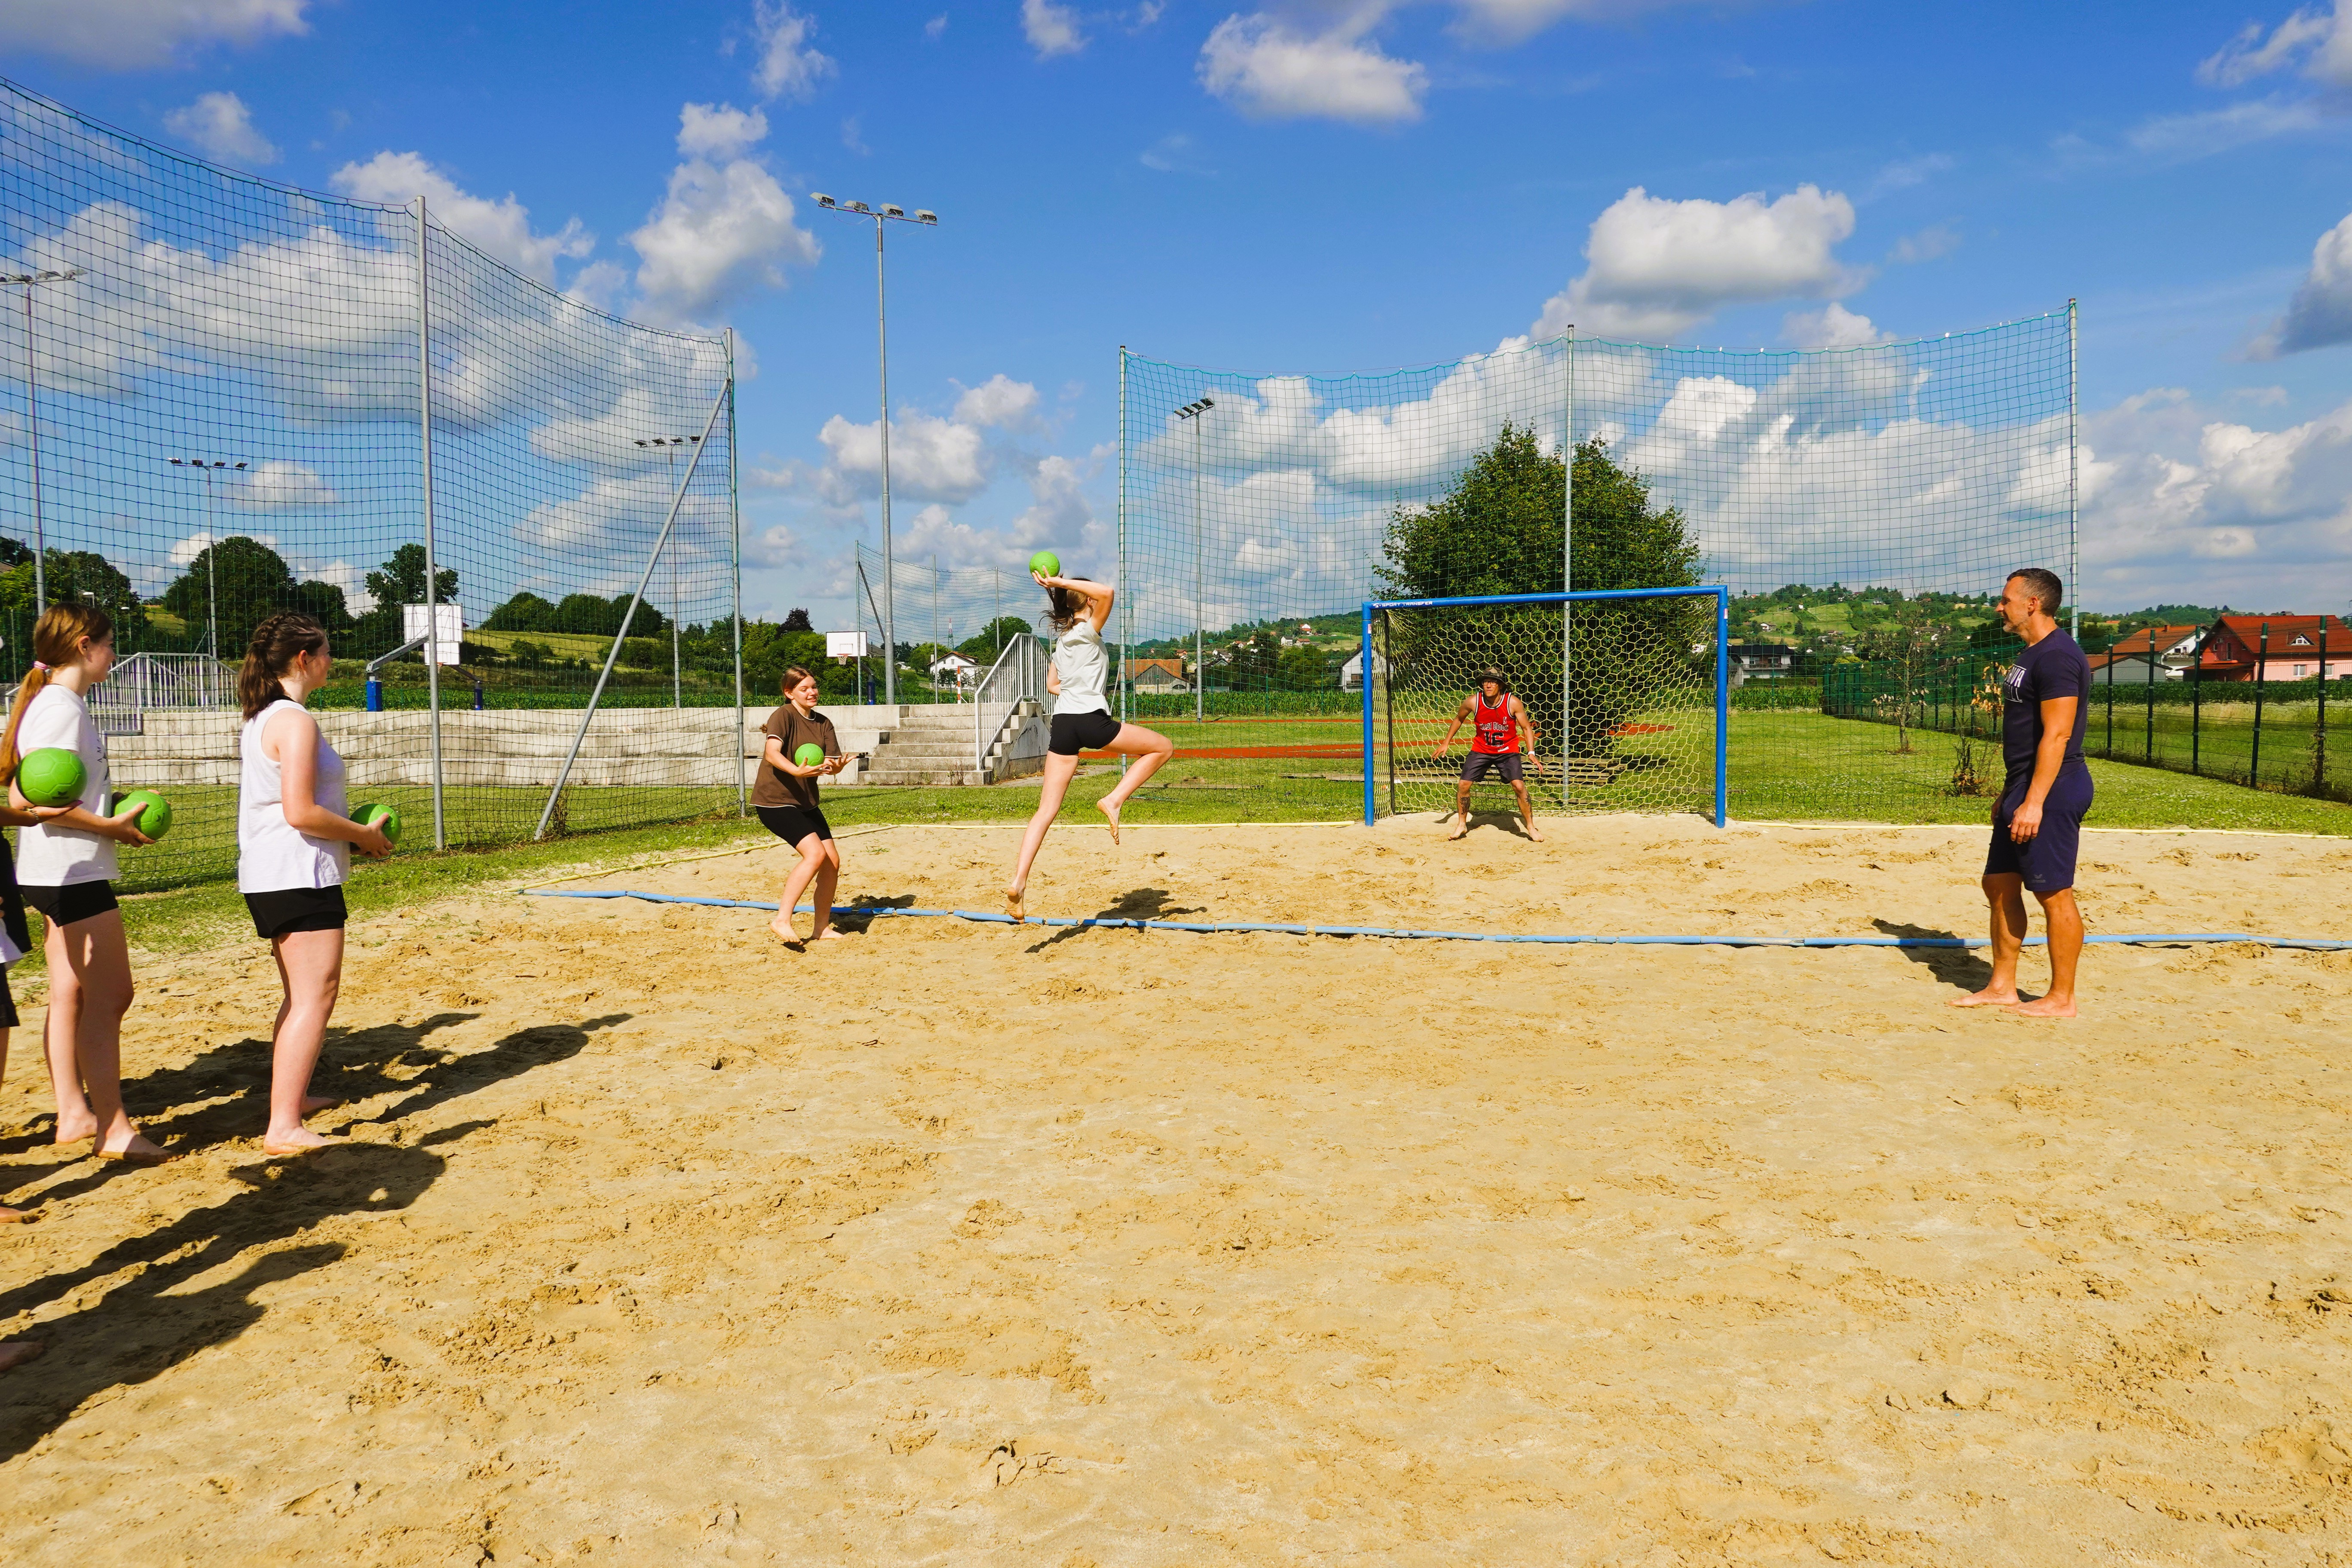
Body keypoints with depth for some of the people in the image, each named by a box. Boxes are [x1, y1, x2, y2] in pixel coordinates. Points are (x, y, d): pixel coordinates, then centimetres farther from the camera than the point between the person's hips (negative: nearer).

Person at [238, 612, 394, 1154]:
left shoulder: (260, 719, 15)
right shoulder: (295, 721, -16)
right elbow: (301, 812, -23)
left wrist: (351, 832, 18)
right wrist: (365, 835, -10)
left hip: (270, 878, 11)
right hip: (299, 875, -11)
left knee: (301, 996, 22)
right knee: (316, 996, -11)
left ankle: (292, 1096, 35)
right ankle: (284, 1127, -14)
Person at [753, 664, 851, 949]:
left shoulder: (823, 723, 9)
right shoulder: (784, 716, -12)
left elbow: (834, 763, 2)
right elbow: (772, 754, -28)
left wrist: (835, 766, -22)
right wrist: (798, 771, -45)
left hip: (806, 802, 8)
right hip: (774, 800, -8)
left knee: (833, 861, 3)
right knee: (815, 854, -23)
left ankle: (822, 928, 15)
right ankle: (782, 920, -18)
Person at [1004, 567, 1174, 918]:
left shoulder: (1062, 640, 21)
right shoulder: (1088, 631, -1)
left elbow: (1052, 684, 28)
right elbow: (1107, 593, -18)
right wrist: (1058, 581, -13)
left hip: (1062, 722, 7)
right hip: (1091, 719, -7)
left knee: (1047, 811, 2)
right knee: (1163, 747, 10)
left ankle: (1018, 882, -9)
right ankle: (1114, 800, -2)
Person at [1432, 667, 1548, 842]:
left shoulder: (1513, 703, -18)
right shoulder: (1473, 701, -14)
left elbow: (1527, 728, -7)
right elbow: (1459, 719, 6)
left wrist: (1531, 753, -18)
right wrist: (1446, 743, 7)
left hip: (1508, 751, -2)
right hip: (1481, 750, 2)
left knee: (1519, 786, -16)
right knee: (1463, 785, -5)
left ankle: (1531, 827, 3)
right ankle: (1462, 825, 18)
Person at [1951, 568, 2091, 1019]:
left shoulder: (2058, 657, -16)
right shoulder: (2032, 656, 16)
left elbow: (2057, 735, -22)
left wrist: (2034, 802, -25)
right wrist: (2009, 794, 23)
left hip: (2051, 792, -11)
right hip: (2024, 788, 11)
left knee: (2054, 893, -3)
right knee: (2000, 884, 13)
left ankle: (2061, 999, 7)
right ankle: (2002, 987, 22)